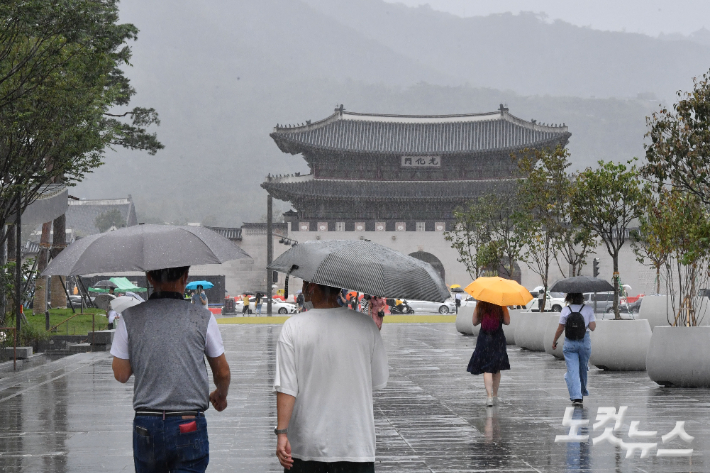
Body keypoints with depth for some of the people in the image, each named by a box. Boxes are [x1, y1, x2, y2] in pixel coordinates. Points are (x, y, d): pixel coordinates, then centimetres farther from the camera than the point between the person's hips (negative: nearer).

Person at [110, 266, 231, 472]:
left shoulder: (131, 318, -1)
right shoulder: (202, 318, -2)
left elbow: (121, 374, 5)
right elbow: (222, 373, 8)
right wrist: (221, 396, 29)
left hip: (145, 425, 2)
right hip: (189, 424, -2)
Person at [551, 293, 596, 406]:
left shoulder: (565, 311, -3)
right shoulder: (588, 310, -2)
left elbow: (560, 329, 0)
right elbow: (592, 327, -5)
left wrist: (554, 342, 13)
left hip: (570, 342, -2)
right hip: (585, 341, 2)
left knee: (572, 370, -3)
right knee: (583, 369, 19)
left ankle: (576, 397, -16)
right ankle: (582, 393, 35)